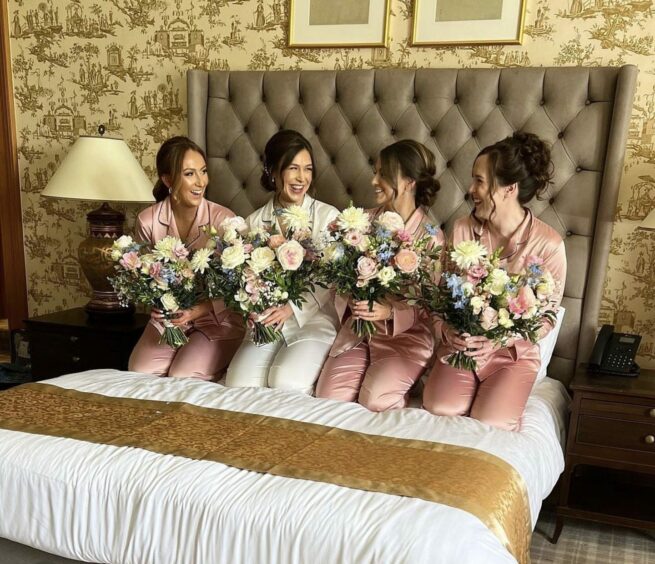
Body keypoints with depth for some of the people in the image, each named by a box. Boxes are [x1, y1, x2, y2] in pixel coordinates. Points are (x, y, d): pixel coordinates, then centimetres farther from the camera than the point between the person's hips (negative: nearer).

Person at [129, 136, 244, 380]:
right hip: (168, 318, 3)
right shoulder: (147, 221, -7)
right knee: (140, 371, -18)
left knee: (182, 377, -23)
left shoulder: (224, 219, -15)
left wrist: (199, 310, -27)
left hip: (218, 319, -3)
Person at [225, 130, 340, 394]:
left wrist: (293, 306, -23)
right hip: (267, 323, 3)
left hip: (314, 319, -3)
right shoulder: (254, 221, 7)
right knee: (239, 384, -18)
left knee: (287, 382, -26)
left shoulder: (328, 216, -3)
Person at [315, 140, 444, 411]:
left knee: (375, 400, -24)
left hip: (407, 334, -4)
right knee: (329, 396, -14)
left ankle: (398, 378, 8)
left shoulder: (430, 237, -9)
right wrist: (351, 300, -15)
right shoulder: (366, 221, 3)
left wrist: (390, 312, -27)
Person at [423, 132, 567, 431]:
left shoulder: (549, 244, -16)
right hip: (460, 344, 2)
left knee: (491, 424, -23)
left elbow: (546, 319, -9)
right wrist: (445, 329, -21)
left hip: (514, 352, -2)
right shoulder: (463, 229, -6)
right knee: (439, 409, -22)